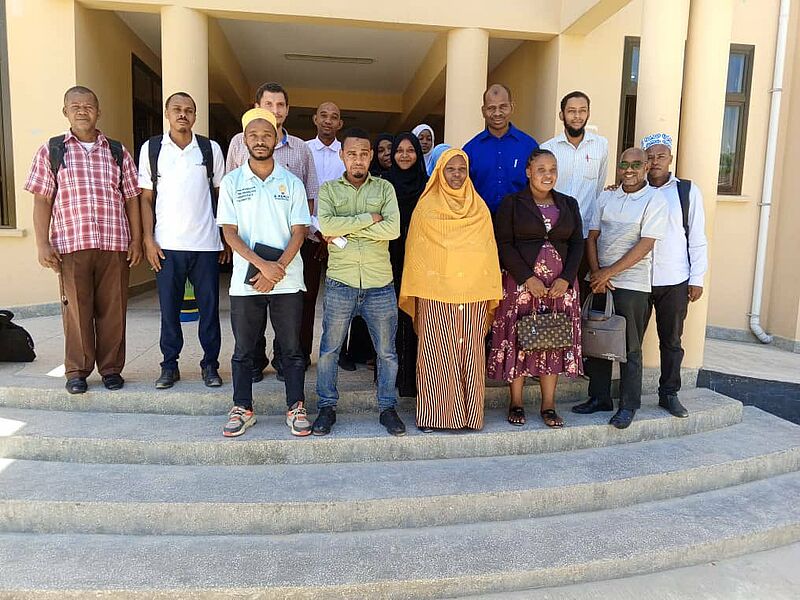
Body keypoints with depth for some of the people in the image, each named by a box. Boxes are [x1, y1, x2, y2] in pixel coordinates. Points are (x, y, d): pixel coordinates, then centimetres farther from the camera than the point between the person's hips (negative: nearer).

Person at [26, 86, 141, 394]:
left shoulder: (117, 151, 11)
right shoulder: (51, 151, 8)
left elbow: (131, 198, 10)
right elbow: (42, 200, 5)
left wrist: (136, 239, 3)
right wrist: (42, 244, -3)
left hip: (115, 244, 1)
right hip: (70, 244, -1)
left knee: (112, 309, 4)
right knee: (76, 309, 4)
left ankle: (111, 367, 16)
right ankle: (77, 371, 16)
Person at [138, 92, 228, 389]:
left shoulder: (211, 149, 6)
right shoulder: (151, 148, 6)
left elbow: (221, 195, 9)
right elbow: (146, 198, 7)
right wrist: (148, 239, -2)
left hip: (206, 243, 0)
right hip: (167, 244, 0)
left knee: (209, 307, 4)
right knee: (169, 308, 6)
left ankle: (210, 364, 15)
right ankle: (169, 365, 18)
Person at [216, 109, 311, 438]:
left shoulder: (291, 183, 5)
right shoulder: (231, 182, 5)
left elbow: (298, 233, 0)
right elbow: (229, 232, -2)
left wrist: (277, 269, -13)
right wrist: (262, 265, -15)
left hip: (287, 281, 0)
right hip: (245, 282, 0)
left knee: (292, 348, 5)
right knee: (243, 350, 8)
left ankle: (296, 408, 16)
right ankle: (242, 409, 22)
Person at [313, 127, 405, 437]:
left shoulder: (384, 188, 6)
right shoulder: (328, 189, 6)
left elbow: (393, 229, -11)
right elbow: (326, 225, -14)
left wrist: (345, 229, -11)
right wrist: (370, 218, -12)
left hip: (380, 283, 1)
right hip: (340, 283, 0)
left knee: (387, 350, 9)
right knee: (329, 349, 8)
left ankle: (388, 407, 25)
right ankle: (327, 407, 24)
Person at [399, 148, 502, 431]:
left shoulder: (480, 208, 12)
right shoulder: (426, 207, 4)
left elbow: (490, 251, 12)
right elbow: (415, 250, 4)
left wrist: (492, 292, 7)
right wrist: (414, 290, -1)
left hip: (474, 293, 2)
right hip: (435, 293, -2)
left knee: (471, 352, 5)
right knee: (436, 352, -1)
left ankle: (470, 413, 15)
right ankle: (434, 414, 9)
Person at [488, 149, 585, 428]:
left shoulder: (569, 204, 12)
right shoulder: (512, 203, 0)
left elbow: (577, 243, 8)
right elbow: (504, 245, -7)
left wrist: (566, 278, -7)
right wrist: (529, 278, -14)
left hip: (560, 284, 4)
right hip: (520, 283, -3)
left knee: (555, 341, 5)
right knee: (518, 340, 0)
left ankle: (548, 405, 15)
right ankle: (516, 403, 13)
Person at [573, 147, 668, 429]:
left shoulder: (655, 200, -4)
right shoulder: (605, 198, 10)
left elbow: (645, 245, -12)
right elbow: (592, 237, 7)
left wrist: (609, 272, -14)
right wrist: (596, 272, -7)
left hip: (632, 283, -4)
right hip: (600, 280, 5)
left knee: (630, 347, 2)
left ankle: (629, 405, 14)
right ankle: (599, 397, 23)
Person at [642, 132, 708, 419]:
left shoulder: (688, 191, 3)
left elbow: (697, 239, 3)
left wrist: (697, 279, 0)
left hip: (675, 281, 0)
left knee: (671, 340, 10)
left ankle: (669, 394, 23)